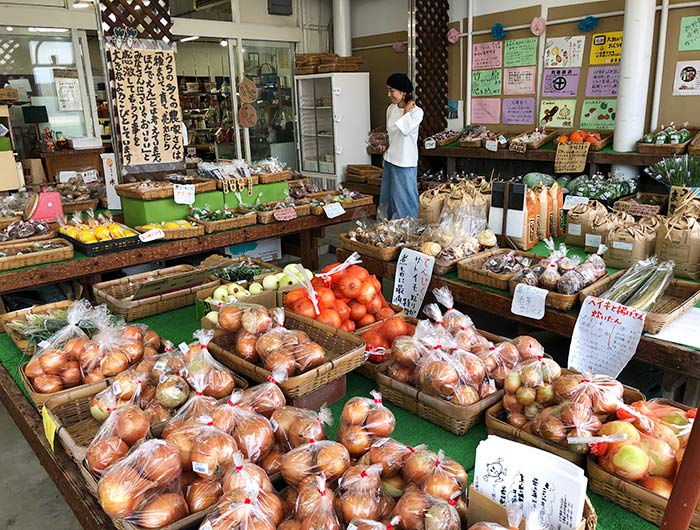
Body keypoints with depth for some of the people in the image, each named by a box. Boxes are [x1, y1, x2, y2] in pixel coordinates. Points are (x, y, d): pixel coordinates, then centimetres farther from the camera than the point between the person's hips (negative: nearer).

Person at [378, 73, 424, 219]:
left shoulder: (416, 111, -14)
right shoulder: (391, 109, 6)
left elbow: (406, 129, -29)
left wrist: (406, 111, -18)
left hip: (405, 163, -7)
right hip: (390, 160, 7)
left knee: (405, 199, 1)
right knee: (387, 197, 16)